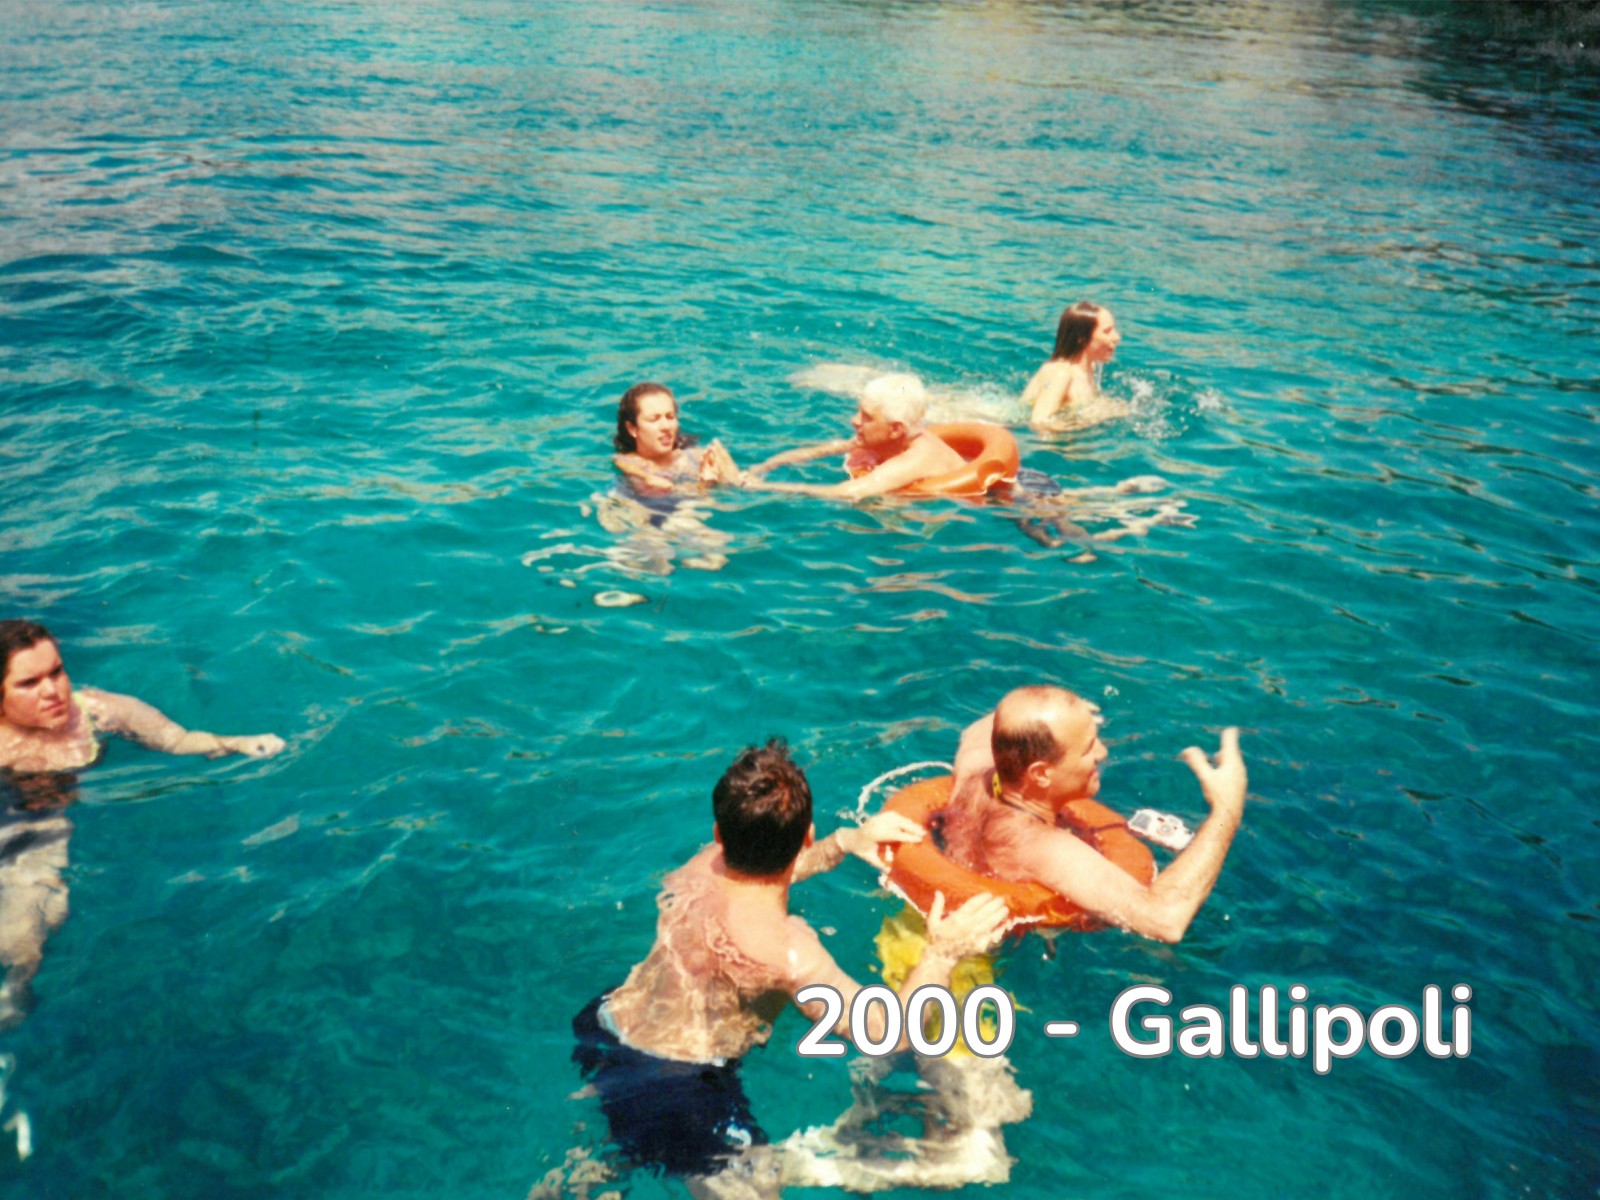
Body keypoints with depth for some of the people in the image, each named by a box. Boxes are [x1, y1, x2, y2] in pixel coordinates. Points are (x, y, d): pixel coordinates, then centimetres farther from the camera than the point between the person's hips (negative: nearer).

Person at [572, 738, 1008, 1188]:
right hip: (669, 1088, -7)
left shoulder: (704, 866, -12)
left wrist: (847, 841, 4)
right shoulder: (786, 949, -35)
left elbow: (761, 870, 14)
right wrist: (942, 953, -26)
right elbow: (886, 1034, -28)